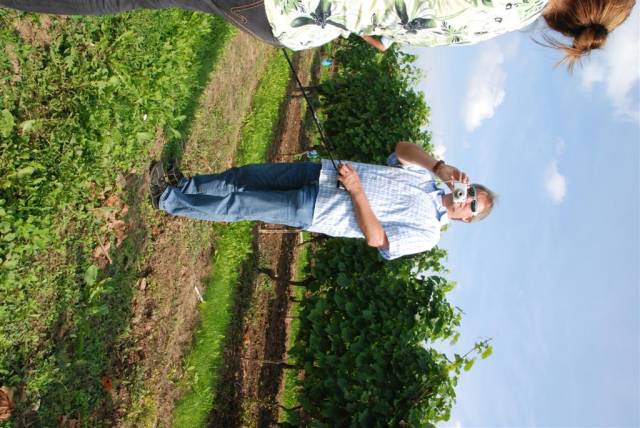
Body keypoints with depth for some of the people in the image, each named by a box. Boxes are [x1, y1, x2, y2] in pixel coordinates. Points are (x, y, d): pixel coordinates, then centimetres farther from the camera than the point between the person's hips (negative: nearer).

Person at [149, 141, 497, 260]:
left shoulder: (426, 235, -7)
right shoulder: (426, 178, 12)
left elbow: (374, 238, -20)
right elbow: (402, 147, -1)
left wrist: (356, 190, -27)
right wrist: (440, 167, -15)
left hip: (314, 212, -5)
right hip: (321, 172, 6)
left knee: (239, 205, -7)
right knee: (244, 176, 1)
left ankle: (168, 199, 10)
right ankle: (181, 186, 18)